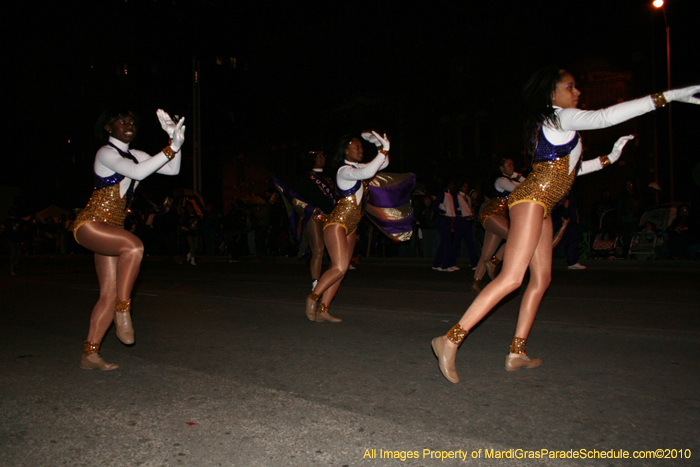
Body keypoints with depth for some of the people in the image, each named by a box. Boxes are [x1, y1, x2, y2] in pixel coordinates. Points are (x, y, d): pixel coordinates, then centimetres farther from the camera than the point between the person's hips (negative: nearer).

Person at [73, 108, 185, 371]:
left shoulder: (135, 155, 16)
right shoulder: (106, 153, -7)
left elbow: (173, 170, 7)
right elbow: (138, 173, -25)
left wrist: (176, 140, -7)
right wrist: (172, 147, -26)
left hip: (110, 230, 8)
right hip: (90, 225, -8)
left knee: (110, 294, 2)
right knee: (134, 246, -35)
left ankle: (90, 355, 9)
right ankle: (123, 312, -24)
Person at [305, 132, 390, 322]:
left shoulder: (358, 168, 16)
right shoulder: (344, 171, -12)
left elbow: (382, 164, 24)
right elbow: (368, 173, -30)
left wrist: (380, 145, 8)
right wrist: (384, 150, -24)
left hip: (350, 227, 9)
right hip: (336, 224, -9)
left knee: (339, 270, 4)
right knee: (340, 267, -19)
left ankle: (322, 310, 7)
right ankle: (313, 297, -1)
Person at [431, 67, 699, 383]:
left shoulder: (550, 126, 25)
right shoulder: (560, 117, -4)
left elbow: (566, 171, 31)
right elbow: (604, 117, -20)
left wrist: (610, 157, 33)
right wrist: (668, 96, -18)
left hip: (540, 206, 10)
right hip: (532, 199, -10)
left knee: (541, 278, 9)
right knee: (511, 278, -19)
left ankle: (516, 354, 12)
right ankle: (451, 340, -23)